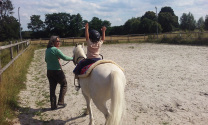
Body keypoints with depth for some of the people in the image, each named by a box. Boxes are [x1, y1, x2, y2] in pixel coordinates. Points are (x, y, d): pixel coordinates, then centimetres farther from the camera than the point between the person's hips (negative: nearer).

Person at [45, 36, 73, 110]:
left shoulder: (47, 50, 8)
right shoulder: (55, 50, -17)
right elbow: (64, 57, -17)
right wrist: (73, 59, -4)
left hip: (49, 71, 7)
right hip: (57, 71, -7)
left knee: (52, 87, 12)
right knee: (64, 84, 12)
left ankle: (53, 105, 18)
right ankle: (60, 101, 8)